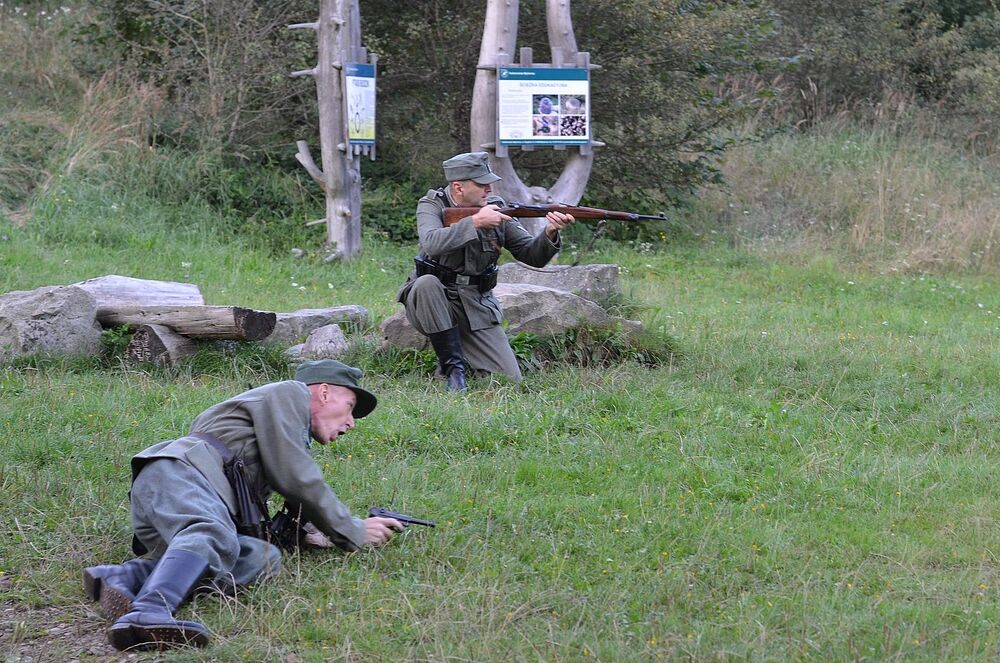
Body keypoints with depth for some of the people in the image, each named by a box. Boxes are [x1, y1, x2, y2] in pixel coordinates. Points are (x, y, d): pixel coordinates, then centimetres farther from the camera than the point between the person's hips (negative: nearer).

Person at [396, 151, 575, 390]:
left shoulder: (495, 209, 0)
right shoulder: (432, 206, -9)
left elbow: (532, 256, -2)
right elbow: (431, 244, -31)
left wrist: (550, 234, -23)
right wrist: (475, 222, -34)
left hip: (477, 308, 2)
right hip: (433, 302, -2)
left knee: (510, 380, -12)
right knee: (427, 283, -38)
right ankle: (453, 365, -21)